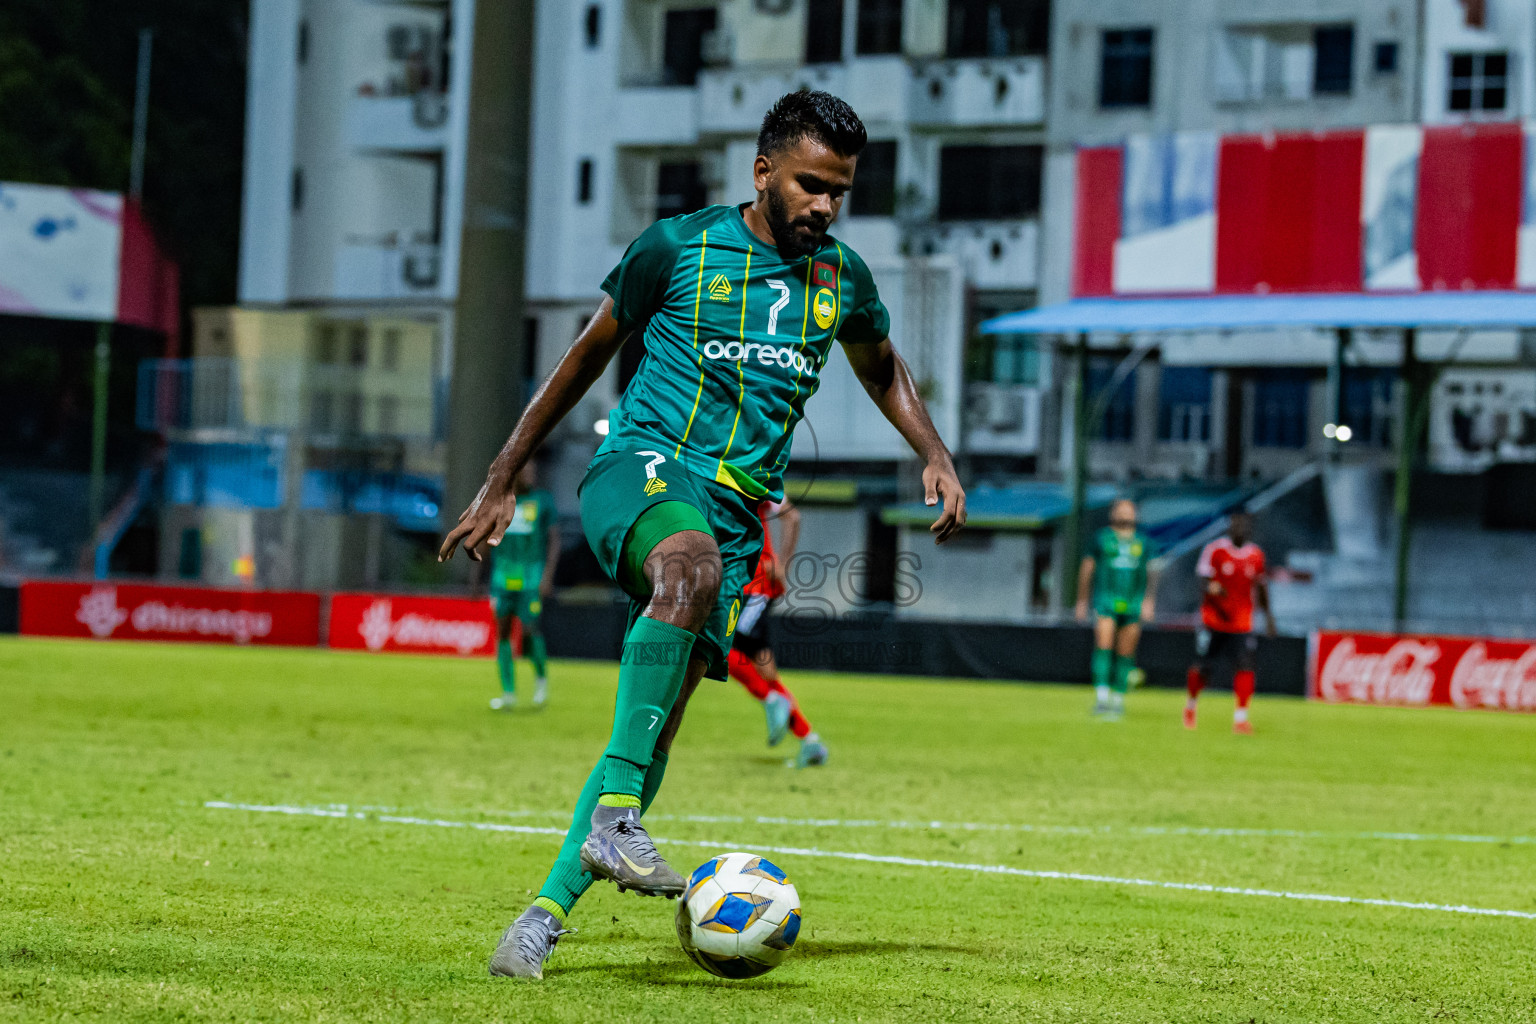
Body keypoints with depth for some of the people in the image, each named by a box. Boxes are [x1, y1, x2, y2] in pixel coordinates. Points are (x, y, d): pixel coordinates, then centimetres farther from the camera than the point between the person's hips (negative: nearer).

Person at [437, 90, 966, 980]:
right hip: (642, 469, -5)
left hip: (738, 509, 5)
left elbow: (883, 370, 32)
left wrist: (936, 458, 13)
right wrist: (503, 482, 13)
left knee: (660, 718, -7)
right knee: (690, 563, -40)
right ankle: (614, 815, -42)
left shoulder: (842, 278, 12)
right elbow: (591, 353, 11)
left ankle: (546, 916, -1)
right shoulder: (680, 246, 1)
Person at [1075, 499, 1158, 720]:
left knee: (1125, 653, 3)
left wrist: (1149, 600, -7)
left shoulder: (1143, 543, 11)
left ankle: (1118, 699, 13)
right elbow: (1087, 569, 11)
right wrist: (1082, 602, 12)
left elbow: (1152, 573, 7)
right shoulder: (1102, 538, 6)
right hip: (1105, 600, -2)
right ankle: (1101, 696, -17)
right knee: (1103, 646, -15)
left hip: (1133, 603, 2)